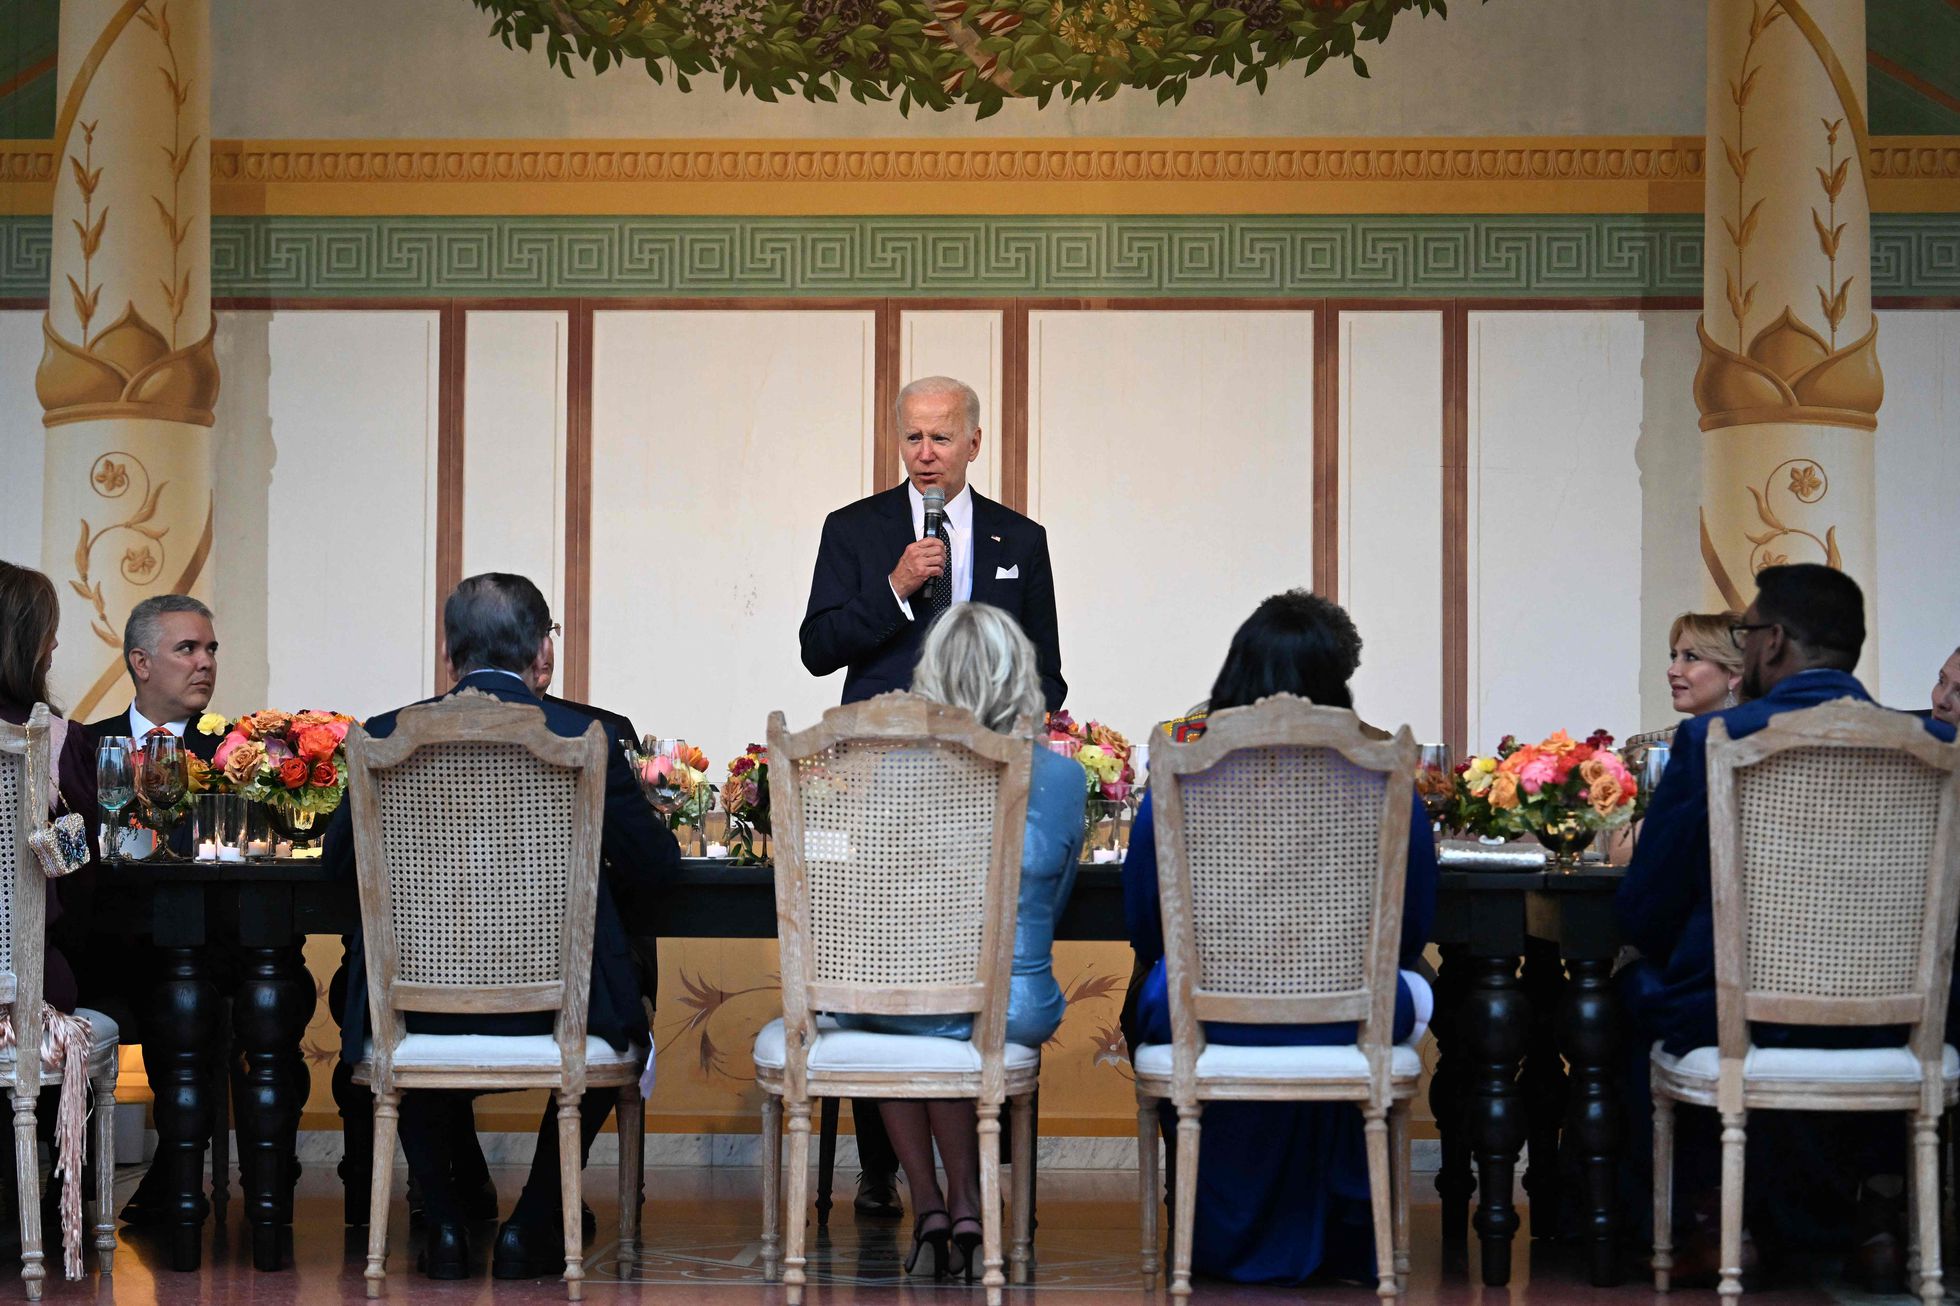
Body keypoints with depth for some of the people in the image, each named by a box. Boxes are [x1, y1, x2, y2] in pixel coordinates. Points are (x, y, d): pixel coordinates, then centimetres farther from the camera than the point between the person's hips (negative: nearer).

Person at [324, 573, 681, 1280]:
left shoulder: (388, 736, -3)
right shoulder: (587, 737, -7)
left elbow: (340, 858, 10)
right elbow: (655, 864, 2)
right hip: (556, 1004, -1)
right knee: (614, 1013, 33)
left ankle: (447, 1225, 29)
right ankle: (531, 1230, 25)